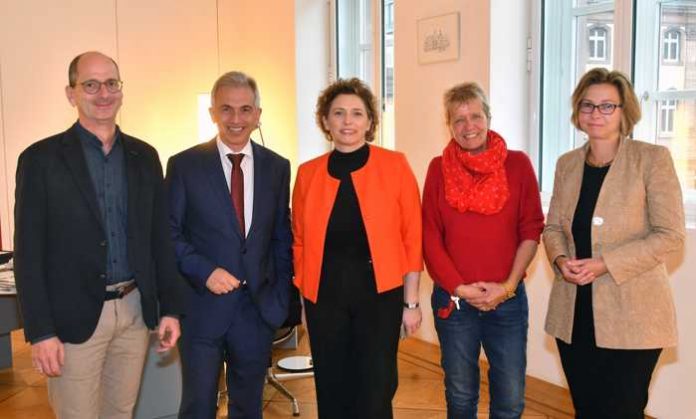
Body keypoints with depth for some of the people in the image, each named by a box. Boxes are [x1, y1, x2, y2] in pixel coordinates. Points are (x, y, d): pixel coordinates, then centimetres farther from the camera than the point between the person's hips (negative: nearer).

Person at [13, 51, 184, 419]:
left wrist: (170, 307, 5)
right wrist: (40, 332, -11)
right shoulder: (41, 159, -6)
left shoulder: (144, 156, 7)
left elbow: (160, 237, 9)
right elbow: (28, 253, -7)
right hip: (74, 318, -4)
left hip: (135, 311, 4)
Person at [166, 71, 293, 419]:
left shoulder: (277, 167, 4)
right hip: (203, 308, -2)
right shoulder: (184, 165, -4)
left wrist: (282, 298, 3)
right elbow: (169, 233, -3)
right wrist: (204, 271, -17)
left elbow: (282, 238, 8)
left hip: (259, 308, 3)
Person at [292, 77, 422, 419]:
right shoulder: (308, 173, 3)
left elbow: (412, 237, -3)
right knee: (332, 390, 13)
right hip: (324, 294, 2)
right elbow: (300, 240, 10)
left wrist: (411, 302, -4)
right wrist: (302, 289, 5)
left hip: (379, 291, -2)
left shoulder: (394, 166, -4)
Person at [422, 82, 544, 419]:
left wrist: (509, 284, -10)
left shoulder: (518, 164, 1)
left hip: (507, 299, 0)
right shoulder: (439, 168, 2)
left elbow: (531, 230, 0)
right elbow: (430, 235, -1)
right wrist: (459, 287, -8)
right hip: (452, 299, 0)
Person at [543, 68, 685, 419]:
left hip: (630, 317, -4)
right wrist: (560, 259, -9)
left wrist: (605, 264, -19)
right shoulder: (567, 163, 8)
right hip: (574, 314, 5)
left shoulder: (652, 159, -7)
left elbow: (670, 234, -11)